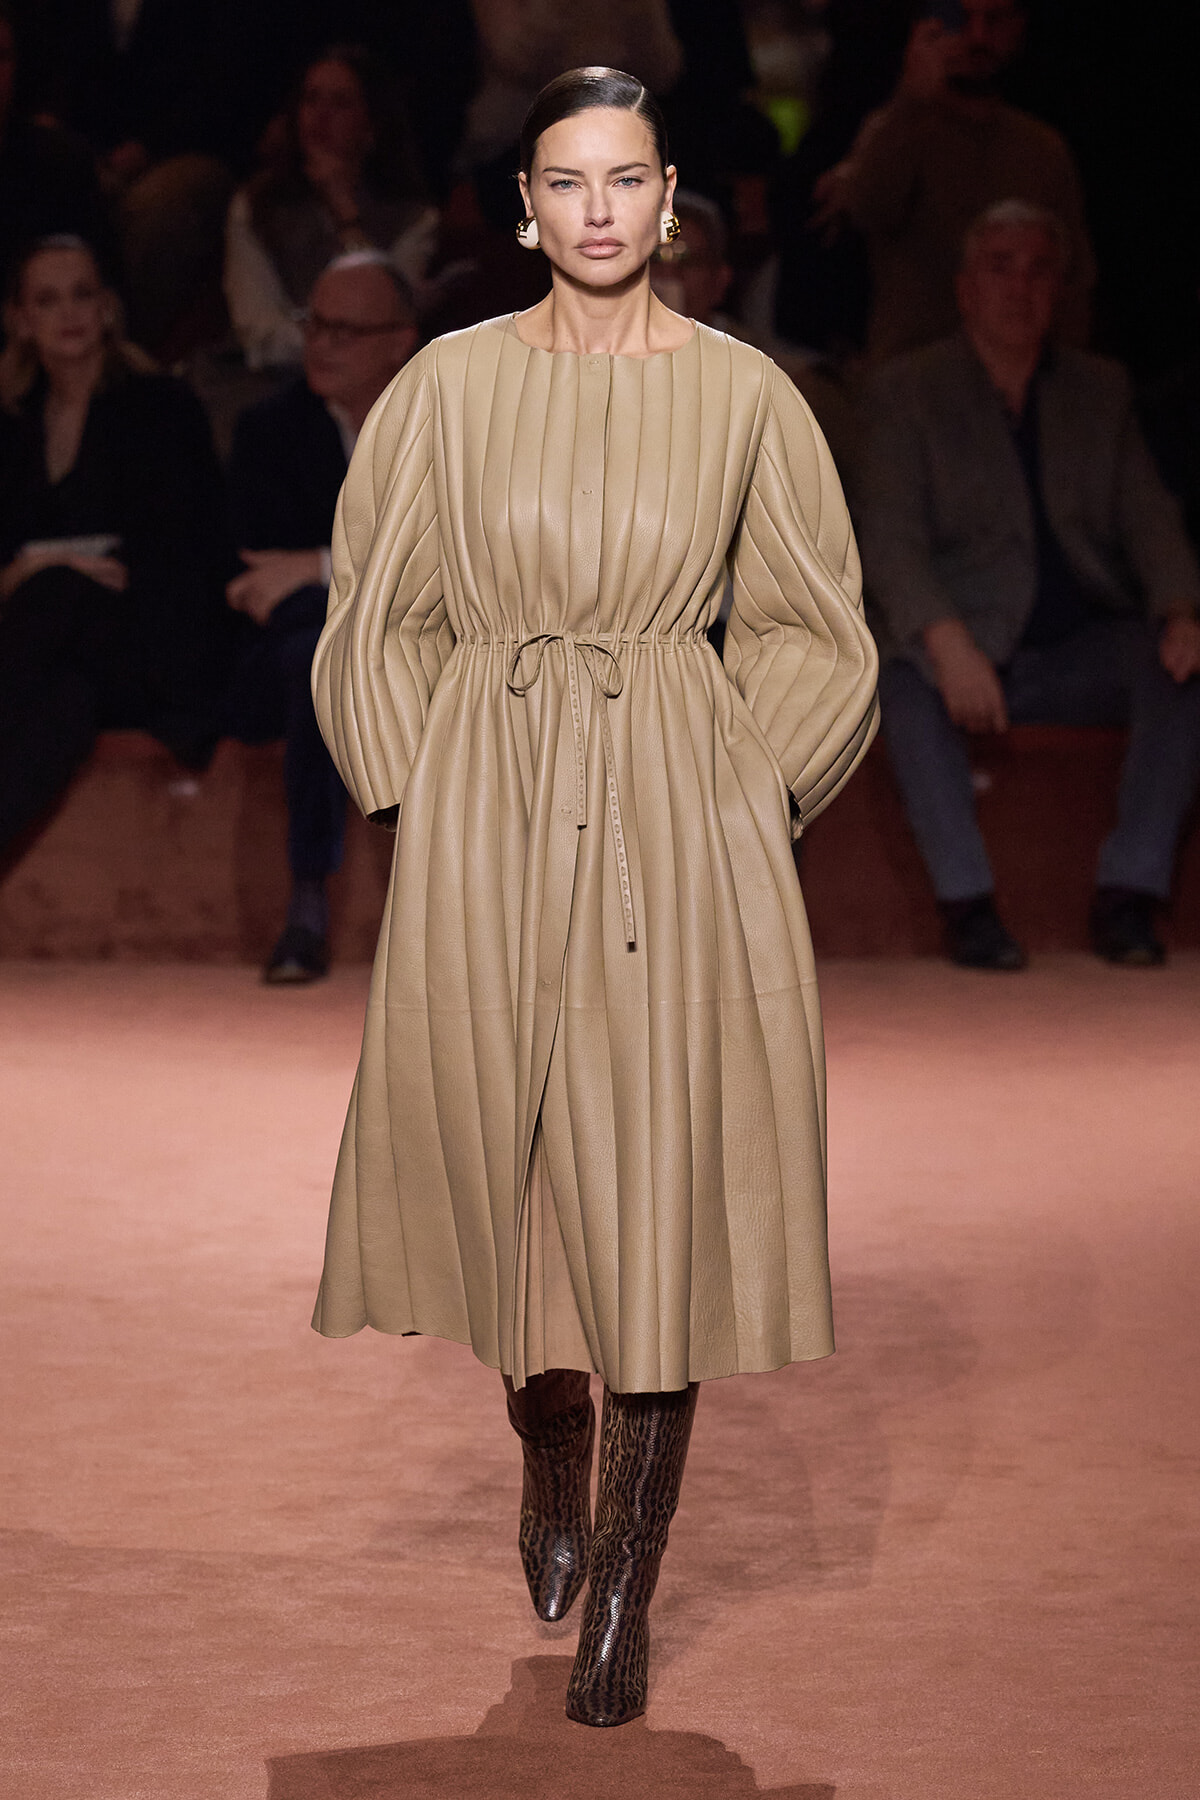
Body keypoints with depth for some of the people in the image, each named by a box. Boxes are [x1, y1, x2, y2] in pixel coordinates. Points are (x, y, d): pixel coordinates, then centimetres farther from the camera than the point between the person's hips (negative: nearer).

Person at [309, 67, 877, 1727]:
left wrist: (735, 784, 1)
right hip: (484, 821, 1)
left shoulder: (743, 394, 3)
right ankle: (552, 1460, 35)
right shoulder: (453, 385, 4)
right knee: (501, 1160, 6)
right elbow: (380, 615, 11)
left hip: (679, 823, -1)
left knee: (658, 1190, -3)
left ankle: (627, 1591, 5)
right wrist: (423, 792, 4)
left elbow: (812, 629, 10)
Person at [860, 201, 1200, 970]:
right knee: (908, 683, -36)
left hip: (1083, 650, 3)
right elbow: (891, 539, -6)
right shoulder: (909, 392, 6)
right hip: (969, 648, -3)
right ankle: (967, 900, -31)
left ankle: (1129, 893, -26)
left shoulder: (1102, 390, 16)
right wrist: (948, 643, -24)